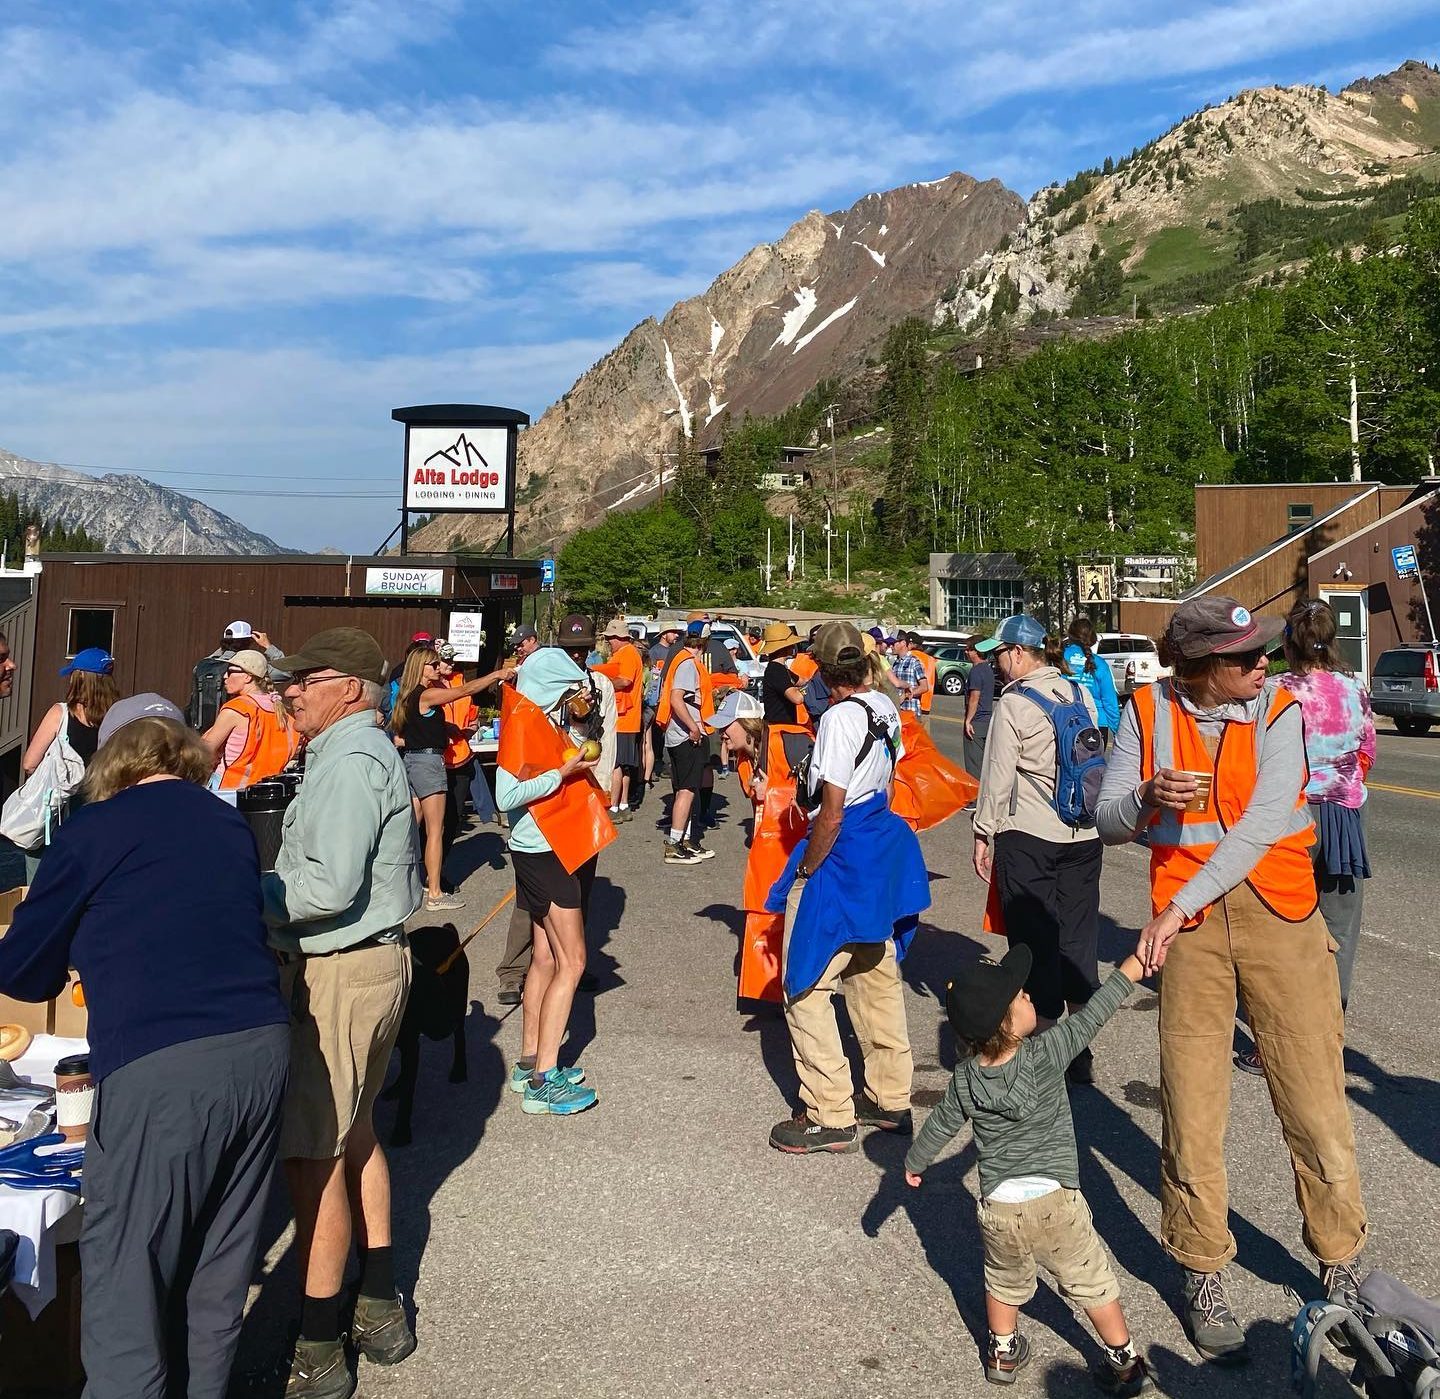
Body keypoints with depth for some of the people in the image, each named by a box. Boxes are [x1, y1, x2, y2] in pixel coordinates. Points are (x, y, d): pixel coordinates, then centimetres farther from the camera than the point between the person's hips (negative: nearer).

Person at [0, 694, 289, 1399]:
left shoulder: (92, 832, 1)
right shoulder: (232, 823, 15)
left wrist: (88, 956, 30)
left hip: (159, 1068, -5)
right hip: (262, 1048, 6)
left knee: (125, 1284, 6)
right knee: (218, 1272, 17)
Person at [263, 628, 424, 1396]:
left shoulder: (351, 762, -17)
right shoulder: (362, 751, 15)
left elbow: (331, 887, -26)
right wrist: (264, 885, 11)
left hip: (340, 974, -11)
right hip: (371, 958, 11)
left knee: (311, 1159, -4)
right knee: (353, 1135, 20)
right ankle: (380, 1310, 32)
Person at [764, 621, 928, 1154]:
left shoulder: (840, 717, -20)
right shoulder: (886, 709, 4)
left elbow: (831, 814, -21)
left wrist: (804, 873, -10)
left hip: (840, 857, -9)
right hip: (882, 850, 9)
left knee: (806, 986, 1)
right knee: (877, 978, 18)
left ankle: (830, 1118, 6)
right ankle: (891, 1099, 29)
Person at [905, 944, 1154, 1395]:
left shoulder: (964, 1077, -4)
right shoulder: (1045, 1054, -17)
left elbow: (940, 1124, 9)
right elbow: (1091, 1016, -10)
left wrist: (914, 1162, 27)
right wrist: (1129, 970, 1)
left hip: (997, 1209, 3)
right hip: (1055, 1202, -3)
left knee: (1005, 1281, 27)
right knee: (1091, 1282, 16)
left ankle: (1001, 1353, 41)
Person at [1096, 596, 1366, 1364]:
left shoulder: (1278, 708, -6)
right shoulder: (1148, 711, -1)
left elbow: (1264, 822, -17)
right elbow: (1107, 823, 1)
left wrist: (1179, 906, -24)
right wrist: (1147, 797, -22)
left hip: (1277, 906, -1)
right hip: (1185, 917, 1)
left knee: (1314, 1094, 3)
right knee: (1191, 1101, 4)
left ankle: (1341, 1263, 25)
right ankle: (1203, 1275, 21)